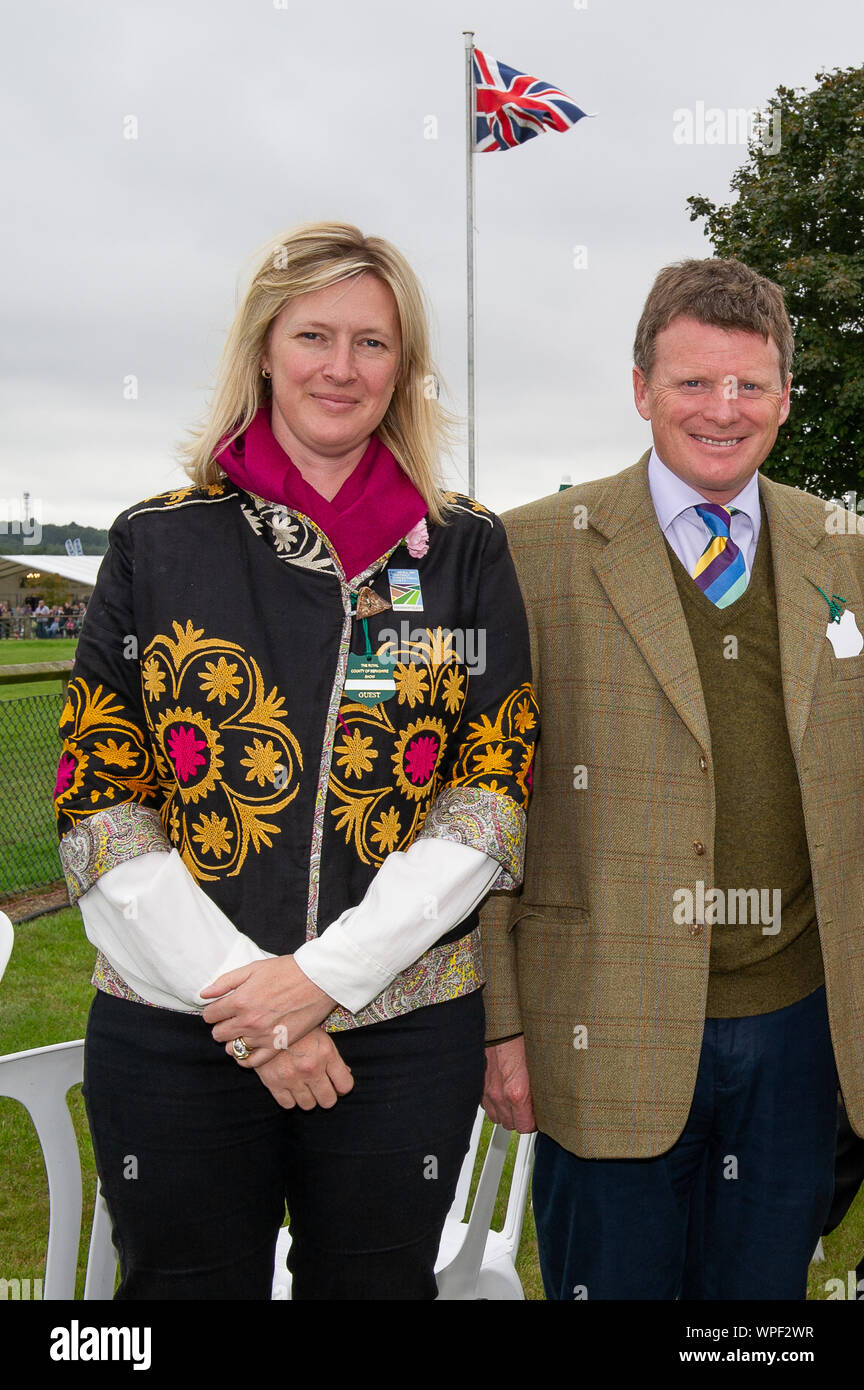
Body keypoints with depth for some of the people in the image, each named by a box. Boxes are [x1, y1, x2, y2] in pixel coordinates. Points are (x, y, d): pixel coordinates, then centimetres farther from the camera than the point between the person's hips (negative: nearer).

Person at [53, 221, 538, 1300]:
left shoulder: (465, 552, 3)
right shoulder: (156, 544, 2)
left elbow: (495, 790, -2)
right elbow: (96, 802, -2)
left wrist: (329, 972, -12)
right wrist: (239, 992, -11)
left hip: (404, 1032, 1)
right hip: (172, 1033, 0)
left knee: (375, 1283, 15)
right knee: (188, 1284, 14)